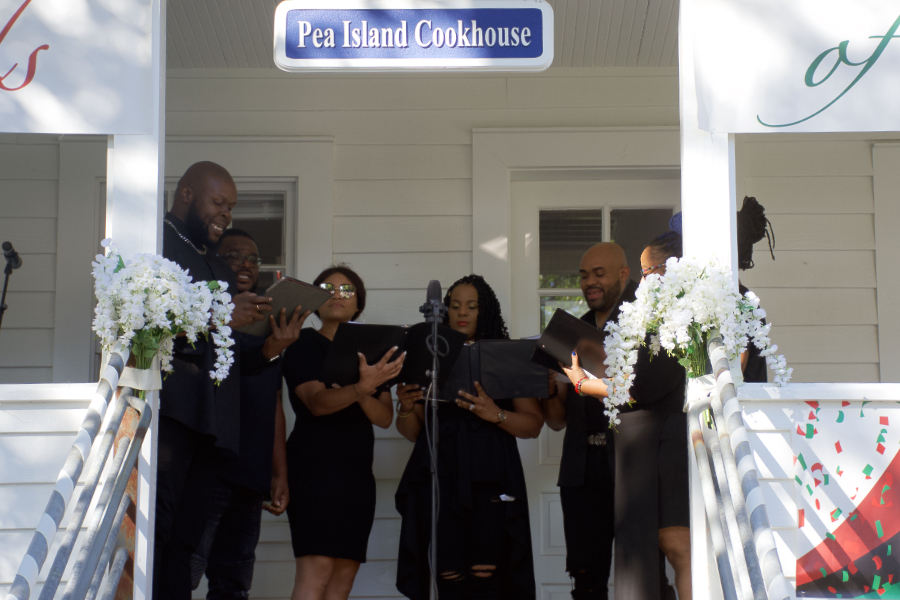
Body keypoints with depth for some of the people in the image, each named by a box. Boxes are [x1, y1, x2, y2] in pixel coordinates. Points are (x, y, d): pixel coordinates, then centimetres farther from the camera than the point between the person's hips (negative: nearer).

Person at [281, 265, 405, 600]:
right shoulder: (304, 344, 2)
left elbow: (385, 417, 7)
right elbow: (316, 402, -15)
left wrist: (362, 394, -15)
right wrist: (359, 389, -34)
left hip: (358, 471, 6)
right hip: (315, 466, -6)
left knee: (345, 572, -1)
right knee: (317, 567, -18)